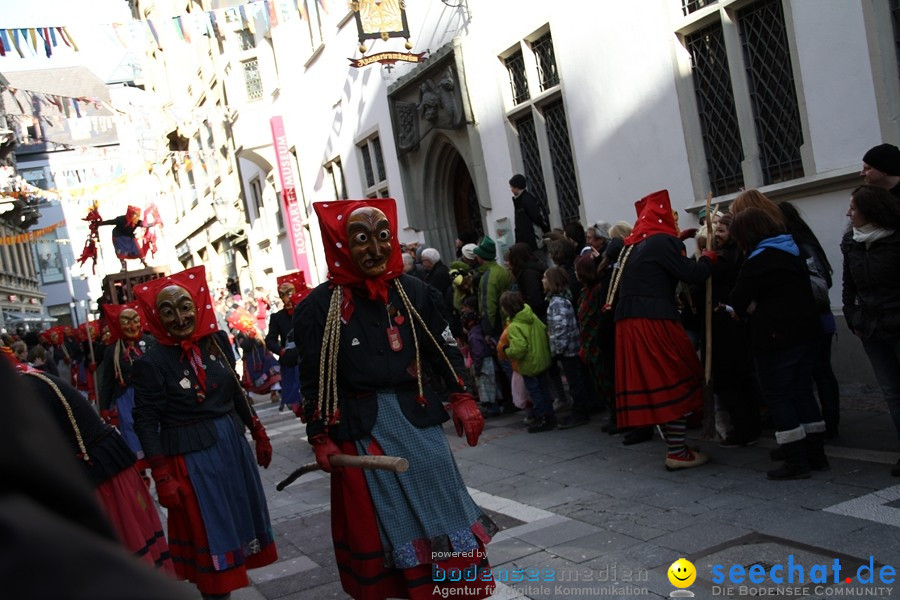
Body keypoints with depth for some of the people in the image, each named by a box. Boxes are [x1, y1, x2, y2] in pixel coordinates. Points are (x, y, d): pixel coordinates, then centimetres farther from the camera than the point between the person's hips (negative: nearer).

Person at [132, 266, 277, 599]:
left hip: (232, 445, 6)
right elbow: (146, 423, -13)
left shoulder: (217, 340, 0)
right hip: (190, 457, -5)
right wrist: (162, 478, -16)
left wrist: (259, 433, 15)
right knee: (210, 534, 5)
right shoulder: (152, 362, -14)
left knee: (240, 518, 17)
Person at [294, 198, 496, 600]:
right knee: (377, 523, 9)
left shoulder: (413, 292, 2)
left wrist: (462, 398, 2)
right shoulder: (321, 305, -7)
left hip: (417, 420, 3)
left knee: (437, 508, 11)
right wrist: (320, 438, -4)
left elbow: (445, 351, 9)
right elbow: (312, 379, -3)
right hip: (360, 430, -3)